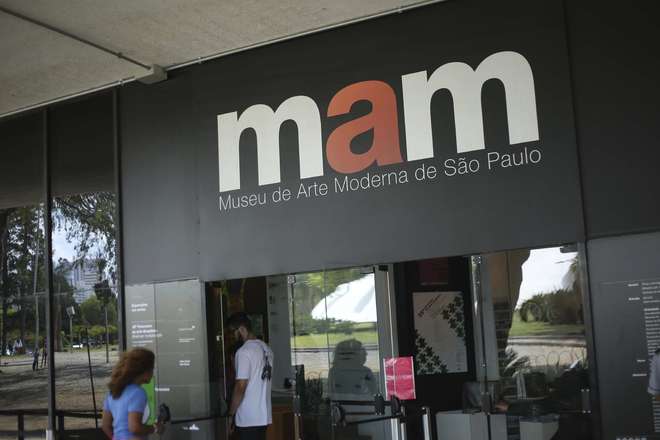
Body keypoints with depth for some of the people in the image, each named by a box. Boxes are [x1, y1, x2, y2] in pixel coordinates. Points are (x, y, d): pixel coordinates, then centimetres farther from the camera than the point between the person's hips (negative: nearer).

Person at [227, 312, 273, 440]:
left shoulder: (244, 351, -16)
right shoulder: (266, 349, 11)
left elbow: (240, 387, -18)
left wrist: (231, 413, -9)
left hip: (248, 417, -8)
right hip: (264, 414, 8)